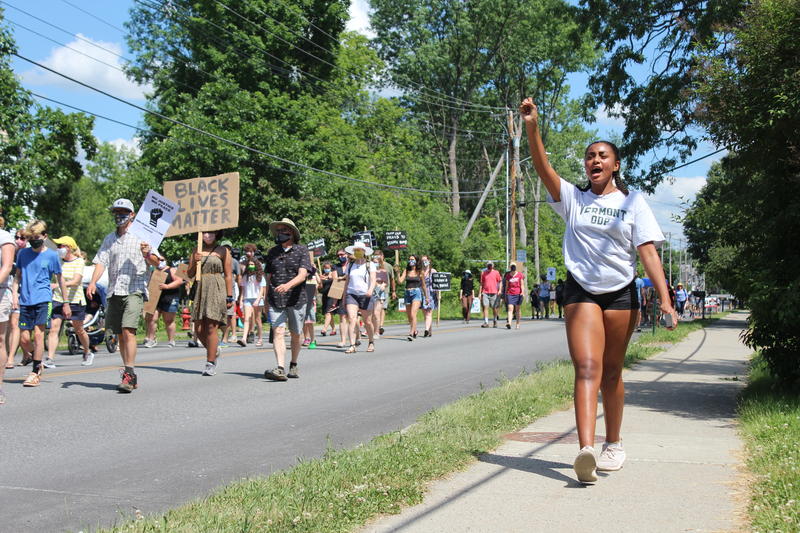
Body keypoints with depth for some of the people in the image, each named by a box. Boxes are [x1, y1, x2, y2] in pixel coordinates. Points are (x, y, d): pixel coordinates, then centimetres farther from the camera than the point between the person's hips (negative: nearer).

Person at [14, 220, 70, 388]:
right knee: (24, 339, 1)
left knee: (38, 334, -10)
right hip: (25, 300, 4)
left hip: (43, 300, -3)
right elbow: (18, 276, 19)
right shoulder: (23, 253, 10)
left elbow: (60, 279, 7)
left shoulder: (52, 255, 1)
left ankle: (35, 373, -4)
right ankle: (38, 362, 27)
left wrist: (66, 303, 7)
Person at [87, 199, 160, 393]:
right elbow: (101, 262, 10)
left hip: (134, 290, -5)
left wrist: (148, 255, -22)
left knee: (128, 331, -18)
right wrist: (93, 282, -7)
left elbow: (155, 263, 0)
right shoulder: (109, 239, 18)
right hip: (114, 292, 6)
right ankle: (131, 376, 15)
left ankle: (129, 374, -18)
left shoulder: (140, 236, 4)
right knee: (120, 335, 7)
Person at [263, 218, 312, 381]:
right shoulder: (272, 252, 13)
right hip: (276, 300, 2)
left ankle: (293, 365, 29)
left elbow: (302, 275, -12)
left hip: (296, 299, -2)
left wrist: (288, 285, -29)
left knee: (296, 334, 9)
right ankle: (280, 369, -23)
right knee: (278, 332, -14)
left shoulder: (301, 251, 1)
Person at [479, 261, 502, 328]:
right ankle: (486, 322, -11)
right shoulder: (483, 273, 9)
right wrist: (480, 292, 8)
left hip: (494, 293, -1)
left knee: (494, 308, 7)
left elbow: (500, 282, 7)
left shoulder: (496, 273, 4)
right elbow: (482, 283, 13)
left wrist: (499, 290, -4)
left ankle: (495, 321, 26)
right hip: (485, 293, 1)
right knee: (485, 307, -9)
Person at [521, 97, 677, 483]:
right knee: (587, 367, -15)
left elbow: (648, 252, -1)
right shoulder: (573, 199, 7)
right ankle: (586, 450, -27)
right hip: (581, 292, 0)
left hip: (621, 294, 1)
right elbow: (543, 169, -9)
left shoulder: (632, 202, 5)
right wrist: (532, 128, -23)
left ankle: (613, 445, 26)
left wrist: (665, 298, -11)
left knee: (611, 371, 9)